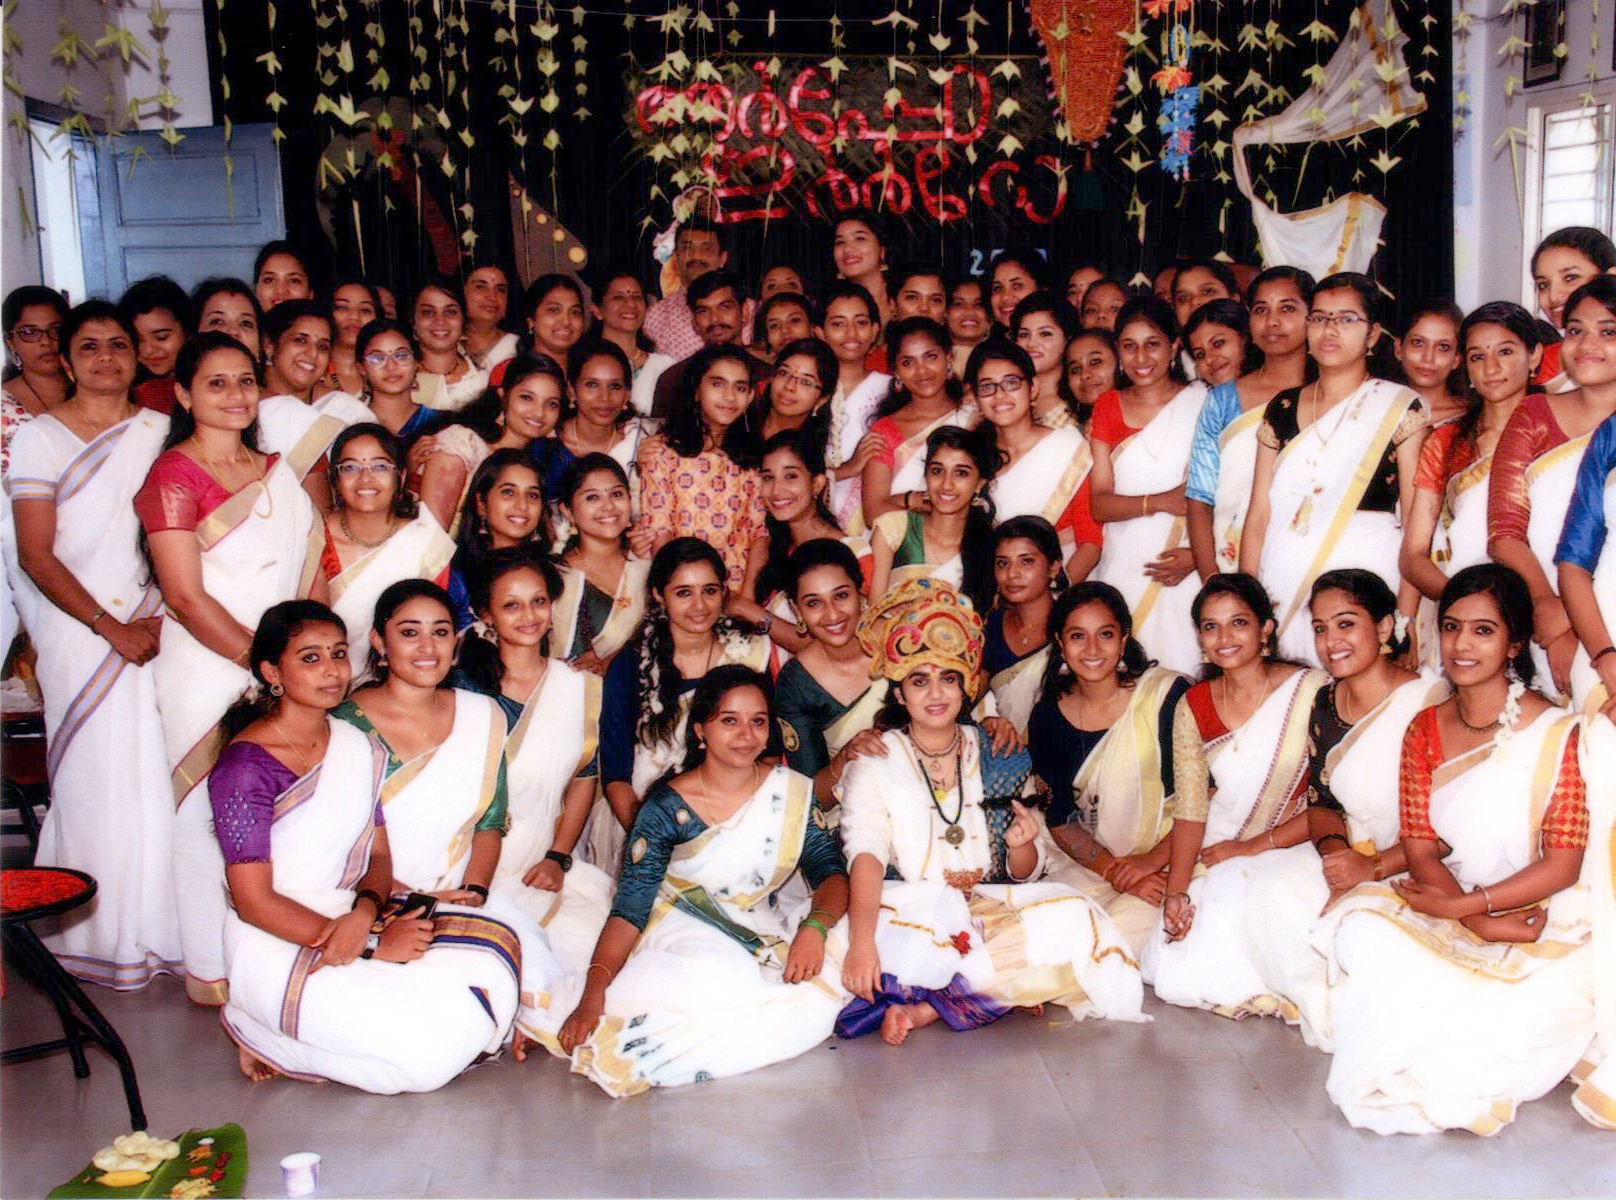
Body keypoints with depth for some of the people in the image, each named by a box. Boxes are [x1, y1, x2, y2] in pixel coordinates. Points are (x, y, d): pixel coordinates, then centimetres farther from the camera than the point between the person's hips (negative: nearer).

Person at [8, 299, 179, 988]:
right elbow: (36, 556, -4)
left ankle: (156, 926, 15)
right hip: (77, 628, -3)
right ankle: (98, 936, 12)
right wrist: (112, 628, -9)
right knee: (96, 780, -2)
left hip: (154, 626, 3)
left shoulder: (159, 431, 10)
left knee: (158, 776, 0)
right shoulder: (39, 437, 0)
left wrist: (160, 616, -4)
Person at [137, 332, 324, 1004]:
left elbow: (310, 575, 16)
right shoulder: (172, 476, -7)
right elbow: (186, 598, -13)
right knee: (209, 817, 1)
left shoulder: (277, 471, 14)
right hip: (206, 675, -6)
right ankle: (209, 972, 15)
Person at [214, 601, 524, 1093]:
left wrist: (364, 913, -14)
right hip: (278, 947, -7)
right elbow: (253, 902, -16)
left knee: (492, 956, -14)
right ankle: (255, 1030, 1)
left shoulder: (358, 747, 8)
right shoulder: (245, 767, -14)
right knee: (428, 1051, -21)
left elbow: (379, 856, 10)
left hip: (354, 917, 7)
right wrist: (374, 946, -19)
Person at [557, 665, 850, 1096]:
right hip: (689, 932, -3)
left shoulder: (792, 791, 3)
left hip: (773, 929, 4)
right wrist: (593, 993, -26)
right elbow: (630, 909, -11)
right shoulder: (668, 807, -7)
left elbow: (831, 872, 0)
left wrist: (814, 927, -24)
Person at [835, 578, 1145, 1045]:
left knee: (1075, 919, -27)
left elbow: (1025, 875, 12)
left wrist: (1020, 847, -13)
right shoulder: (874, 764, 2)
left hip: (991, 908, 4)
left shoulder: (1001, 759, 11)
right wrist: (862, 942, -32)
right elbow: (866, 854, -15)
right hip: (909, 913, -4)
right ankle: (1008, 988, -15)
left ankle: (924, 1007, -20)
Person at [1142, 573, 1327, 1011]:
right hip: (1215, 857, 3)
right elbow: (1190, 811, 2)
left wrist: (1252, 847, -13)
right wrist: (1175, 890, -12)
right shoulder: (1193, 707, 7)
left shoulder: (1312, 691, -6)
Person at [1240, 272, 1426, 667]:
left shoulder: (1398, 408, 1)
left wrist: (1405, 623, -13)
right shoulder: (1282, 409, 12)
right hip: (1284, 596, 3)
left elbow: (1417, 525, -4)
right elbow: (1259, 515, 10)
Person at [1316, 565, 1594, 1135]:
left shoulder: (1557, 734, -9)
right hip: (1448, 910, 4)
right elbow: (1420, 848, 0)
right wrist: (1482, 921, -18)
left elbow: (1562, 865, -11)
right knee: (1363, 928, -25)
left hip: (1541, 922, -3)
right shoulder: (1425, 730, 5)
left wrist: (1460, 905, -17)